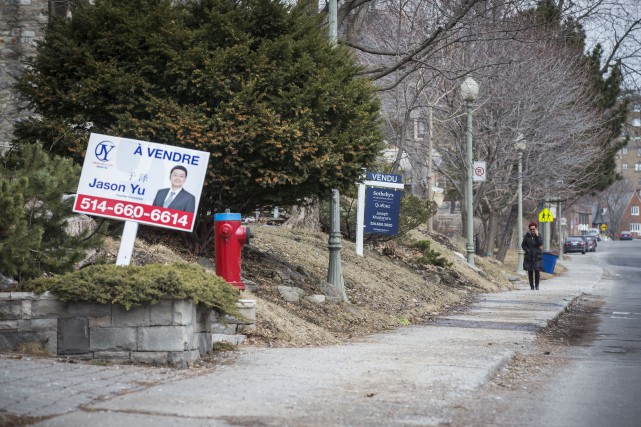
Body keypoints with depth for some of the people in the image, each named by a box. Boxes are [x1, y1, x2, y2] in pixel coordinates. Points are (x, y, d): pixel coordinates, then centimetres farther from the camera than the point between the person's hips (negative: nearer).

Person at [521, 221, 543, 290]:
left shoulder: (538, 236, 1)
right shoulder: (527, 236, 1)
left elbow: (540, 244, -14)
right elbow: (523, 245, 8)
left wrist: (537, 235, -18)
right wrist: (527, 250, -7)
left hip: (537, 256, -1)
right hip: (529, 256, 1)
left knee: (537, 270, -9)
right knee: (530, 271, 2)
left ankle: (537, 285, 4)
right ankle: (531, 285, 11)